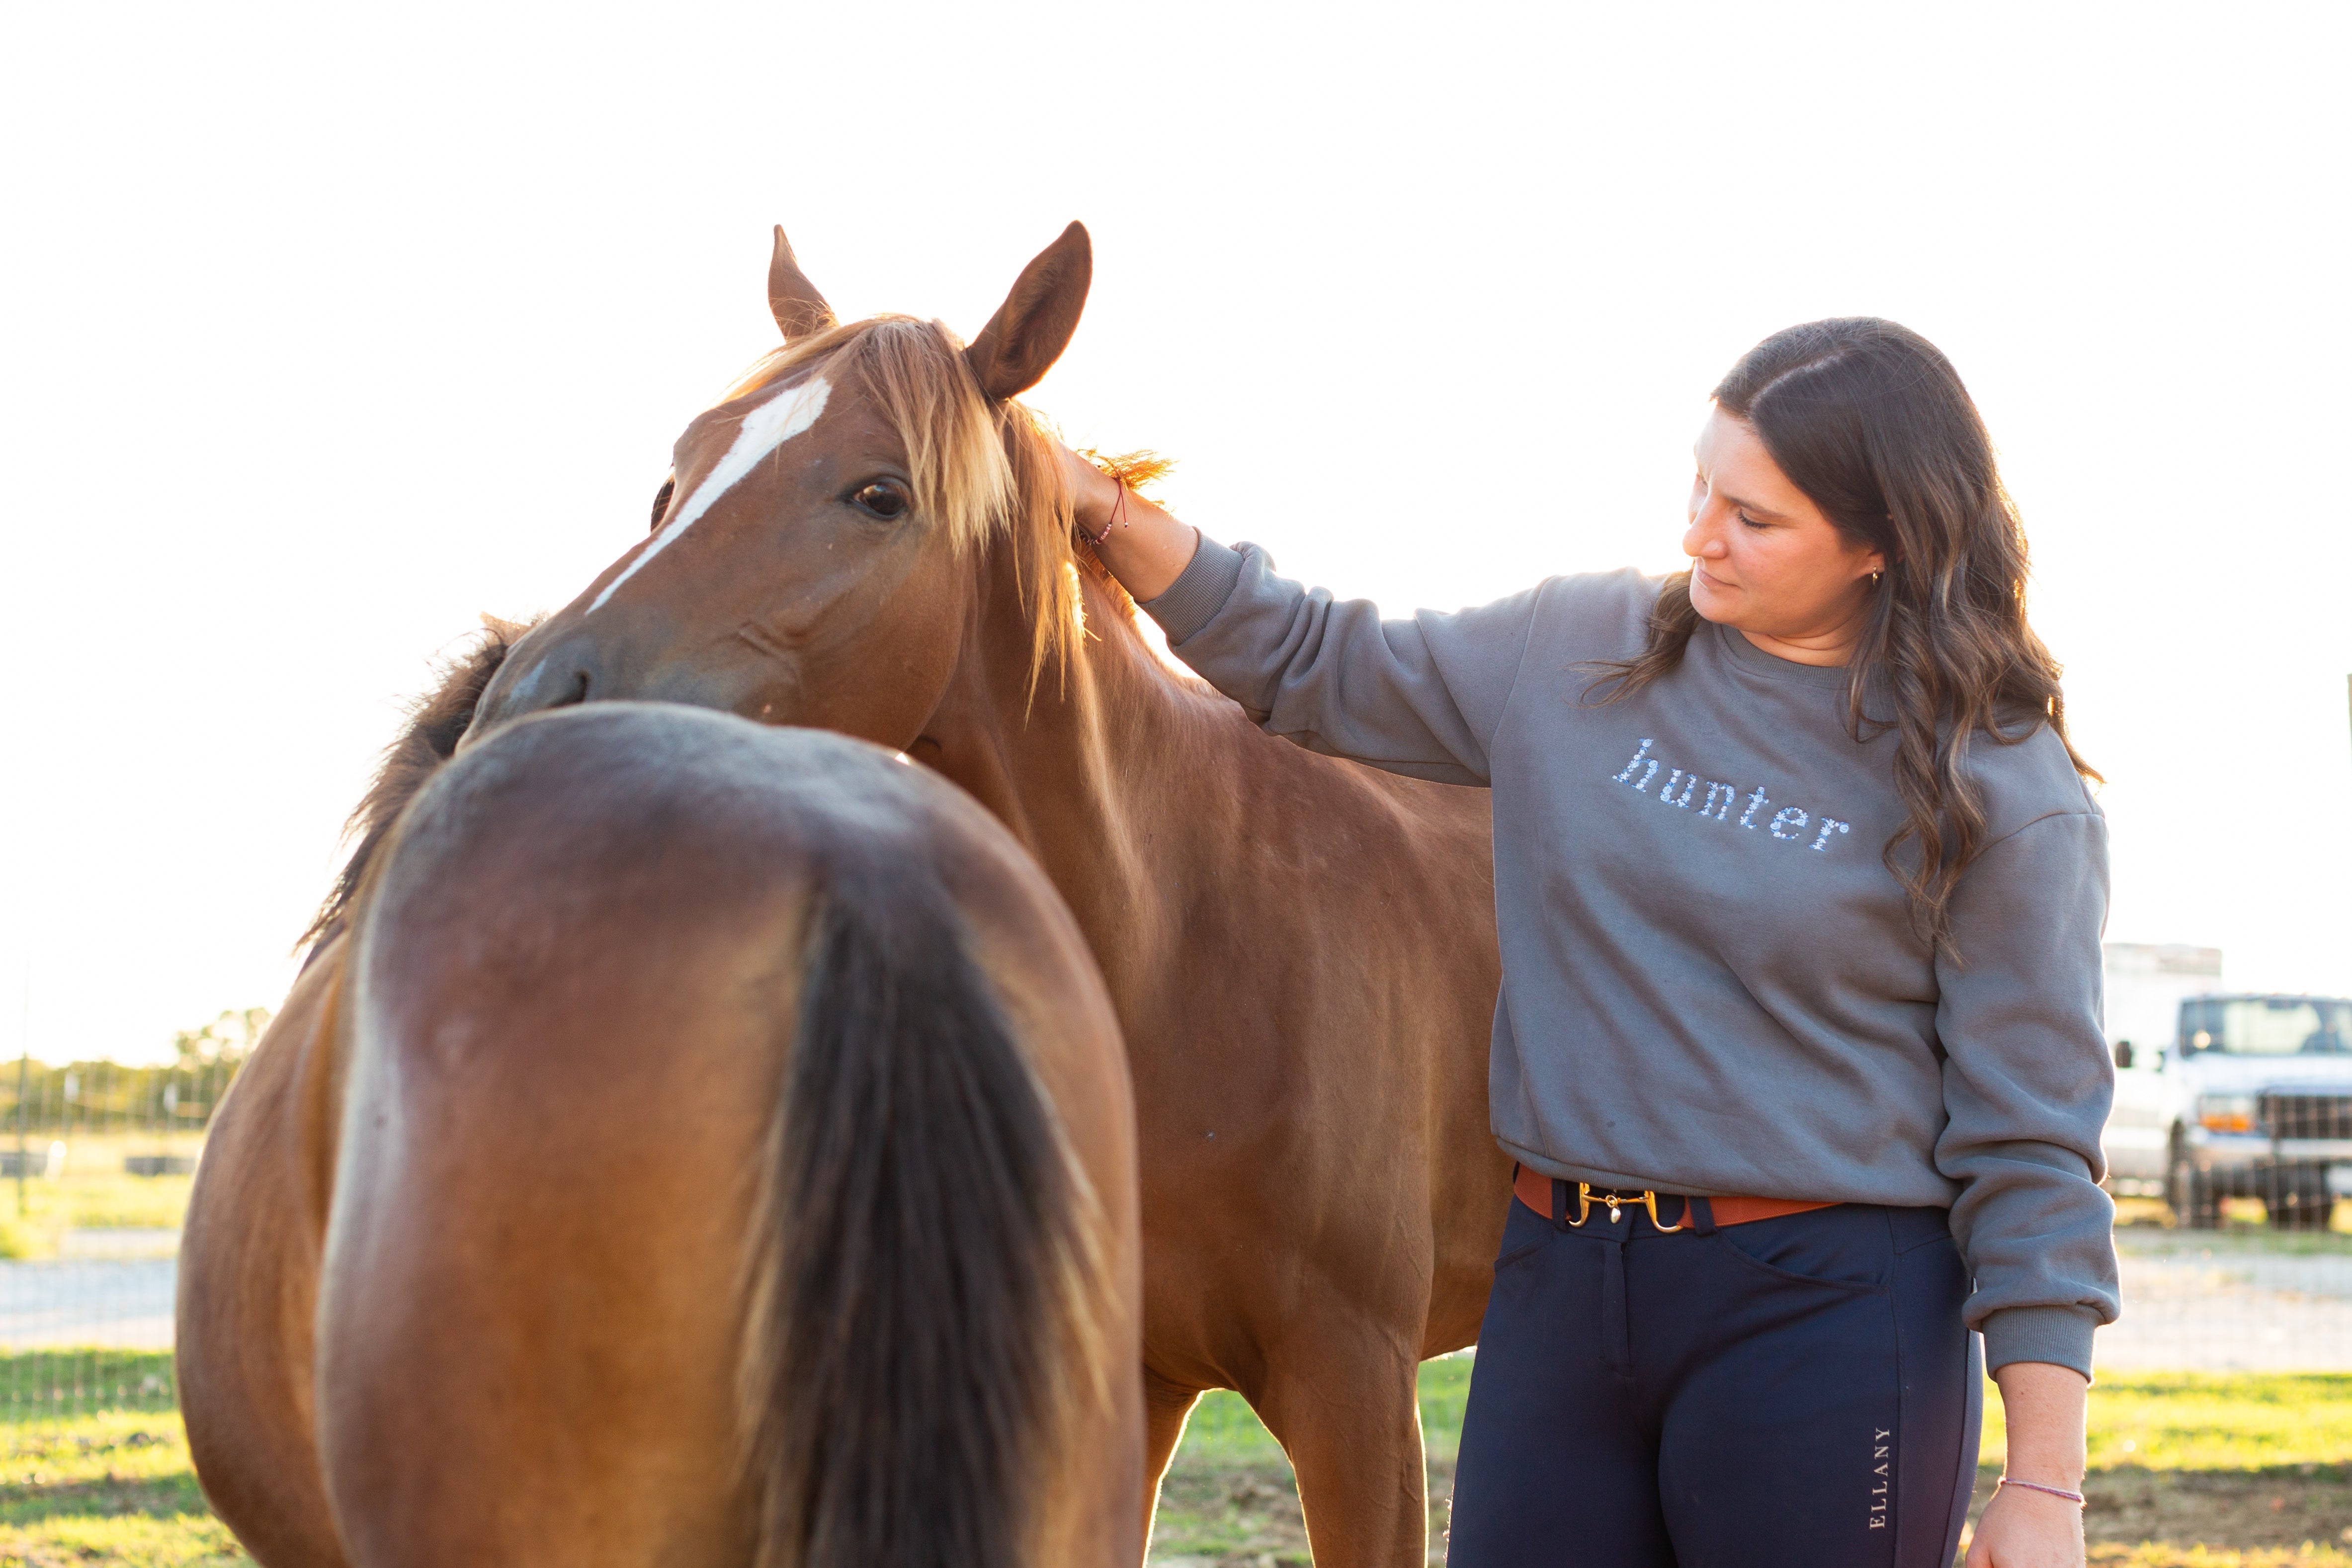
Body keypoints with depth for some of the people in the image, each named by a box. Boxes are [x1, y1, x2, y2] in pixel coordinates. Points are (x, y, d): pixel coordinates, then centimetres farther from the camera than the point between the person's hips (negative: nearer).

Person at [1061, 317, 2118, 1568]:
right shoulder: (1572, 654, 5)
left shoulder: (2000, 790, -7)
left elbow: (2029, 1143, -7)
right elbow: (1314, 669, 19)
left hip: (1821, 1321, -4)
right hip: (1558, 1288, 4)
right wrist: (1113, 516, 7)